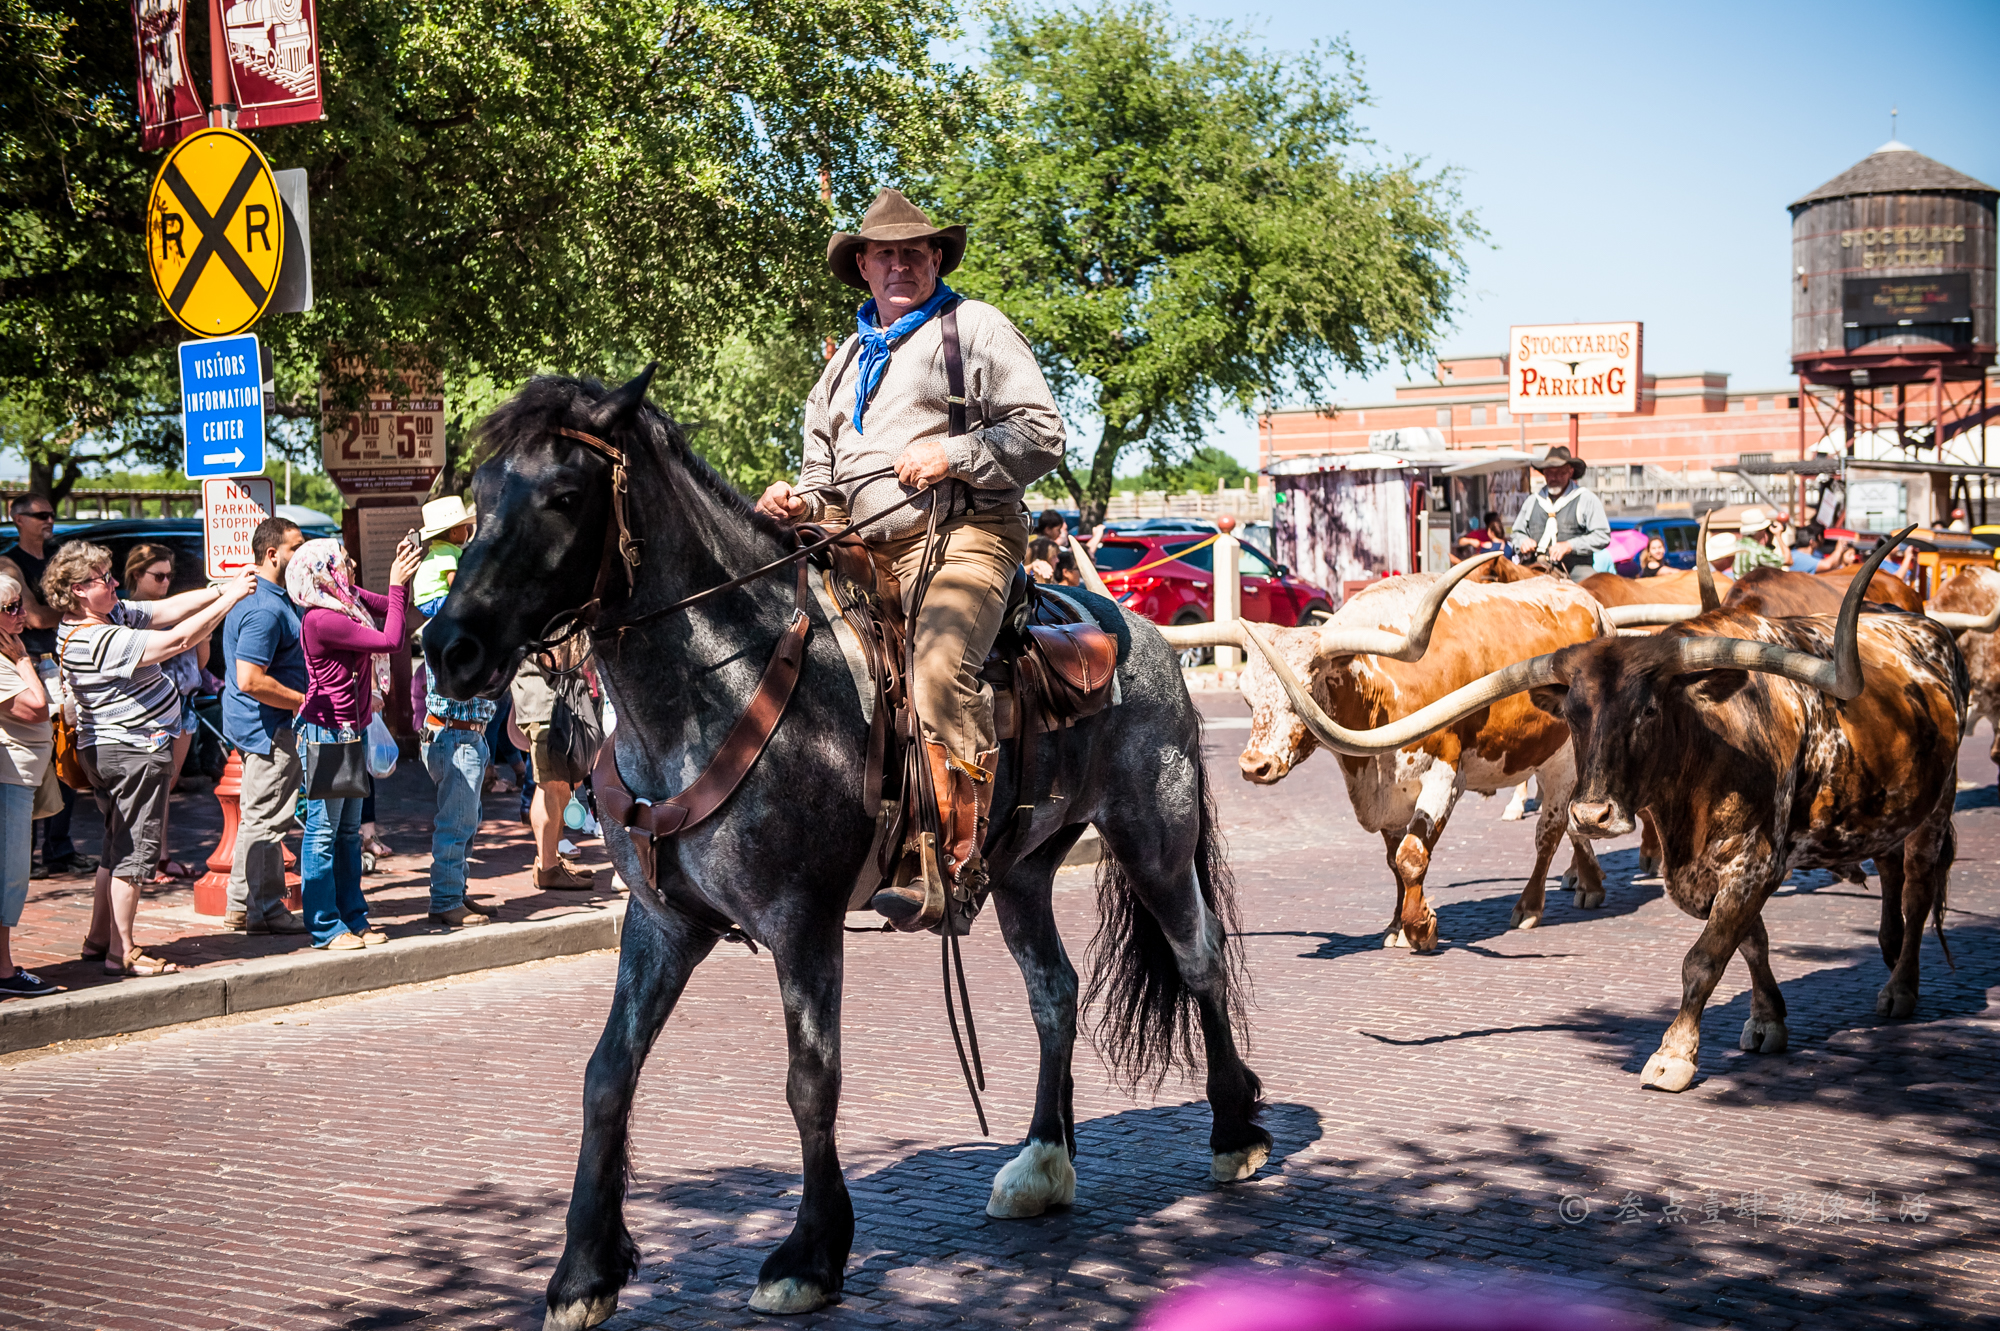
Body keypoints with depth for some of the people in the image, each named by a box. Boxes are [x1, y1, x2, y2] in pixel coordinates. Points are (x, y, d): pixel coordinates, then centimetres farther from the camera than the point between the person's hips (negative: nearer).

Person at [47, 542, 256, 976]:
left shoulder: (113, 615, 5)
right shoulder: (100, 641, -25)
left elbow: (168, 609, 7)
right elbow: (179, 639, -28)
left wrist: (223, 589, -4)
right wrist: (230, 597, -22)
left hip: (110, 749, 11)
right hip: (134, 751, -11)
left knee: (118, 845, 18)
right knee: (135, 850, -4)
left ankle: (98, 938, 25)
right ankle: (122, 953, 0)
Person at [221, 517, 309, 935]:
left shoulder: (260, 598, 14)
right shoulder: (265, 609, -21)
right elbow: (250, 680, -27)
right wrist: (306, 702, -19)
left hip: (257, 726, 11)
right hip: (271, 728, -11)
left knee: (260, 817, 17)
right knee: (266, 818, -4)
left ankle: (244, 906, 24)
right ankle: (262, 910, 3)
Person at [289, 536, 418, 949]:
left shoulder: (347, 601, 6)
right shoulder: (321, 619, -21)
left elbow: (389, 609, 20)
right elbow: (391, 641, -21)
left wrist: (405, 572, 3)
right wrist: (397, 584, -15)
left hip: (350, 731, 10)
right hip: (327, 732, -10)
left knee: (348, 830, 14)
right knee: (323, 830, -2)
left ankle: (353, 918, 21)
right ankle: (325, 927, 3)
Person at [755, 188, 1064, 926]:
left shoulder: (976, 326, 8)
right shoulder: (848, 358, 27)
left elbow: (1041, 434, 0)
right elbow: (823, 468, 31)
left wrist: (952, 456, -13)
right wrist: (798, 499, 7)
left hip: (962, 537, -7)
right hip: (865, 549, 7)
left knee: (939, 663, -32)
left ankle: (955, 856, -35)